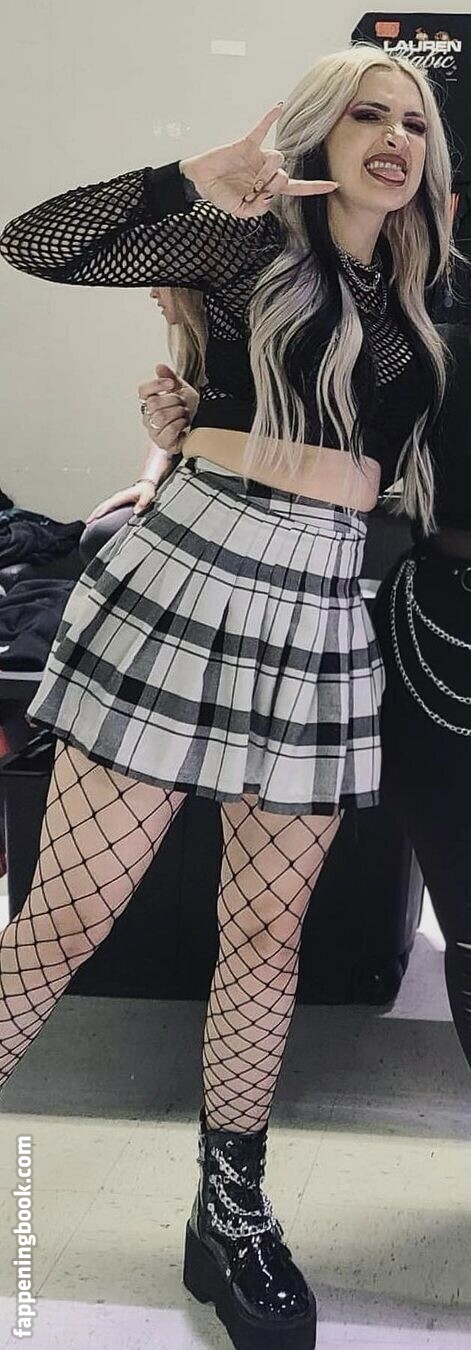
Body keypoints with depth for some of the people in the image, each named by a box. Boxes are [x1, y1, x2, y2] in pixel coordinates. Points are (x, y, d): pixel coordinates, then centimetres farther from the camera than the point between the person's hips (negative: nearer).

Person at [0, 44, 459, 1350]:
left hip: (322, 615, 5)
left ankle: (231, 1210, 24)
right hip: (190, 576, -4)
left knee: (268, 929, 8)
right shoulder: (253, 241, 3)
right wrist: (197, 181, -17)